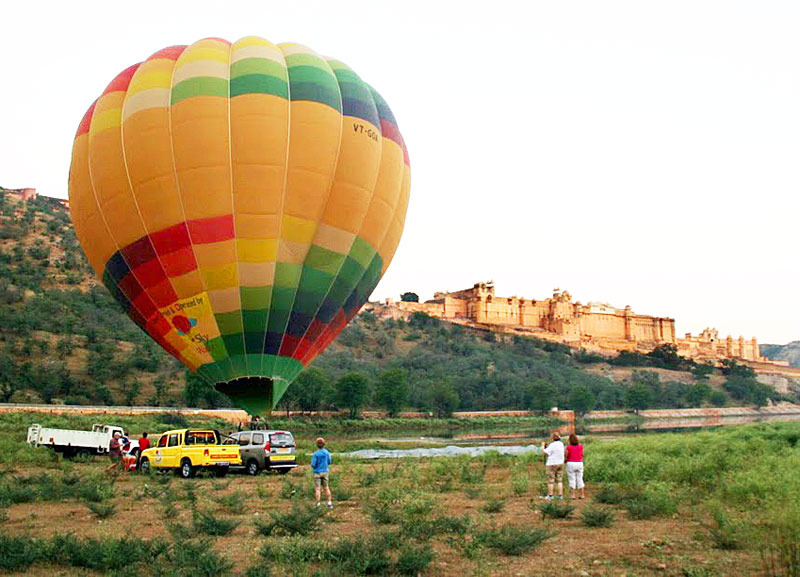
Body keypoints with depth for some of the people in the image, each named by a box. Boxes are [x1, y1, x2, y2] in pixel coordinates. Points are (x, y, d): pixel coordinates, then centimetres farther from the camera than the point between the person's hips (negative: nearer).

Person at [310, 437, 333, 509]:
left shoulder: (316, 454, -16)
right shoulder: (327, 452, -3)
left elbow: (313, 465, -15)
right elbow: (329, 462, 8)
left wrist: (313, 466, 7)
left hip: (317, 473, -4)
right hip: (325, 472, 4)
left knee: (317, 489, 0)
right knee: (326, 488, 13)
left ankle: (318, 504, -4)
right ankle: (329, 503, 15)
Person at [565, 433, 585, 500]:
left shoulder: (568, 447, -11)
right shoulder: (580, 446, -2)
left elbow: (565, 456, -6)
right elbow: (582, 455, 9)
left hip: (571, 463, -3)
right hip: (579, 463, 3)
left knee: (572, 480, 2)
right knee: (580, 480, 10)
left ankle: (572, 495, 0)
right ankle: (582, 495, 10)